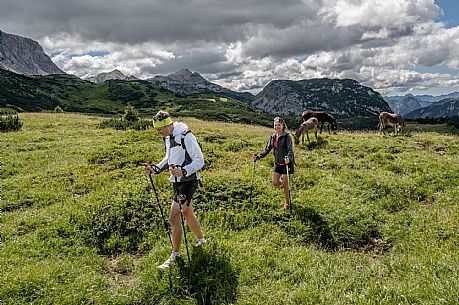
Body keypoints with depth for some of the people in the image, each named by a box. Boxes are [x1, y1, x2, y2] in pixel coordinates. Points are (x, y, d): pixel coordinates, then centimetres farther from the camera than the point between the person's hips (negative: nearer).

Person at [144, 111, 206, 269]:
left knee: (173, 217, -8)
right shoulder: (167, 137, 8)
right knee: (187, 213, 21)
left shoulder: (186, 137, -20)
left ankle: (175, 254, 8)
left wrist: (183, 172, -33)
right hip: (177, 181, 9)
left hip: (188, 181, -9)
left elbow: (200, 161, -20)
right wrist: (156, 169, 6)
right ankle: (201, 240, 41)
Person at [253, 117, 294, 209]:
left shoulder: (286, 137, -15)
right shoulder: (273, 137, 3)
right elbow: (267, 150, 5)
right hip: (277, 163, 6)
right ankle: (284, 184, 41)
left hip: (286, 163, -6)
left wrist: (288, 158, -46)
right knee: (275, 183, 6)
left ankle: (287, 202, 23)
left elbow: (290, 150, -25)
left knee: (285, 184, 2)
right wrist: (258, 156, -9)